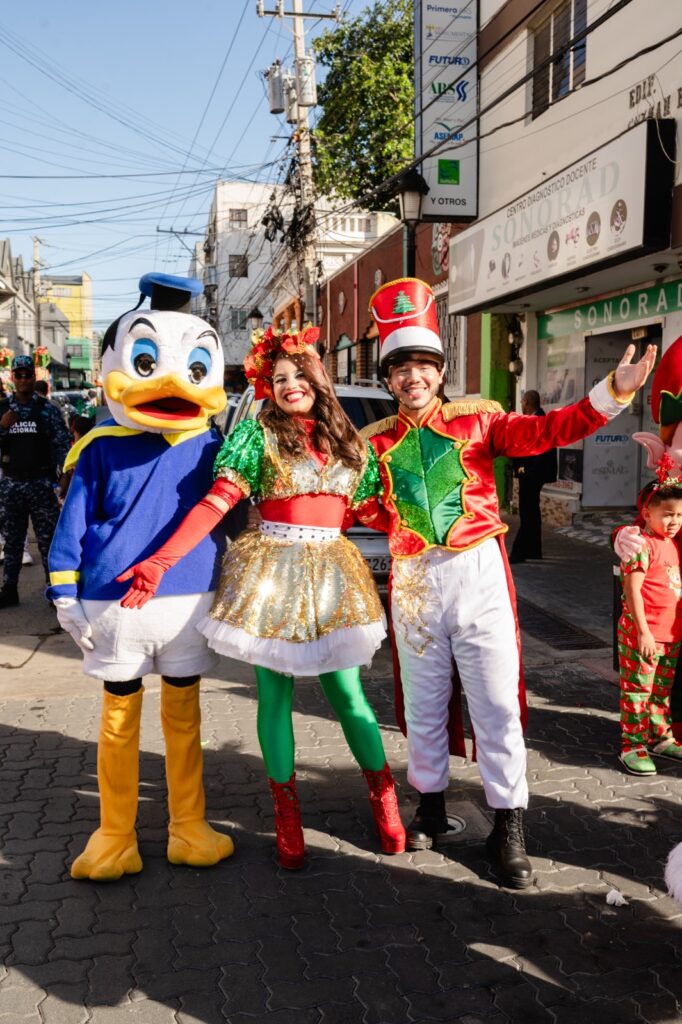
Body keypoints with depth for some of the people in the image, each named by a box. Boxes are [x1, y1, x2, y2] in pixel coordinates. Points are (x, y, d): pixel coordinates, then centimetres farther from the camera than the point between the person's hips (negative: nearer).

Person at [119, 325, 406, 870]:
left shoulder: (349, 441, 11)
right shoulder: (258, 433, -1)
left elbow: (372, 508, 17)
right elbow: (217, 502, -11)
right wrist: (159, 563, -19)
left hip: (331, 569, 2)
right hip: (270, 567, -2)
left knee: (346, 692, 1)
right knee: (275, 695, 4)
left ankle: (383, 795, 21)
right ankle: (287, 810, 21)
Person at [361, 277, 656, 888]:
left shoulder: (476, 420, 1)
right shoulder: (377, 442, 7)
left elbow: (544, 431, -10)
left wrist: (613, 394, -20)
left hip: (478, 574, -2)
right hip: (413, 583, 2)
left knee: (496, 704, 1)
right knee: (424, 702, 15)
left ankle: (509, 826, 15)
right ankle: (431, 803, 34)